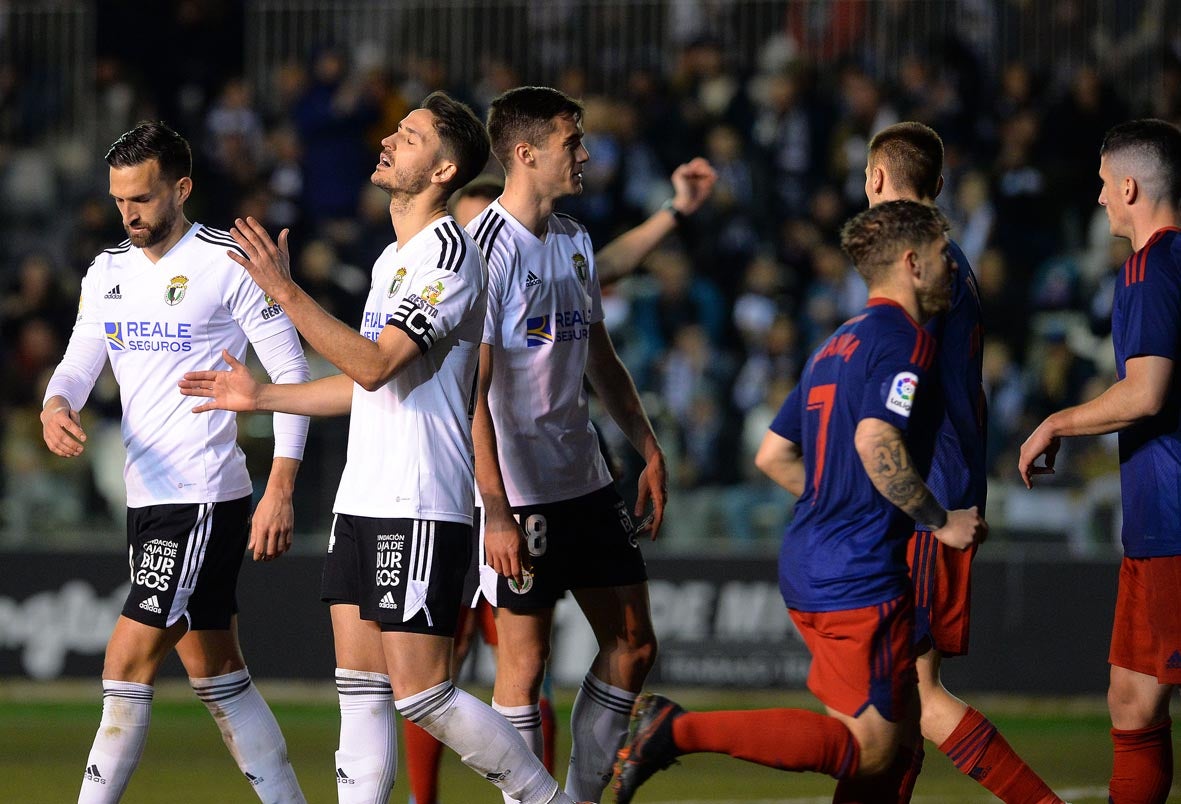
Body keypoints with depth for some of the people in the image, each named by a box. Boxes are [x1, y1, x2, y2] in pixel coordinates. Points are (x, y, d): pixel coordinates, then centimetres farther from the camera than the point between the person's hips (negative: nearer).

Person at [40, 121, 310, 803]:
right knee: (216, 669, 11)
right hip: (148, 493, 8)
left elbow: (293, 375, -8)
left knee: (130, 659, -12)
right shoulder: (108, 273, 12)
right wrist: (56, 407, -13)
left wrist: (280, 491, -15)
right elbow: (80, 363, 12)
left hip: (206, 496, -8)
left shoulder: (230, 265, -9)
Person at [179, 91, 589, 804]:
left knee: (420, 693, -10)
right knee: (361, 688, 5)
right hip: (363, 503, 9)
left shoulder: (450, 253, -13)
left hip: (422, 508, -9)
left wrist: (286, 291, -23)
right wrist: (261, 397, 27)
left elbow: (376, 365, -21)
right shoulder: (393, 259, 18)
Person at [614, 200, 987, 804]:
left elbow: (772, 456, 19)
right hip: (859, 574, -10)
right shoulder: (904, 338, -10)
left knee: (901, 737, 13)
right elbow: (876, 442, -25)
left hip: (807, 570, 10)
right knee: (869, 749, -7)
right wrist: (940, 522, -14)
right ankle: (681, 730, -14)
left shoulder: (837, 346, 18)